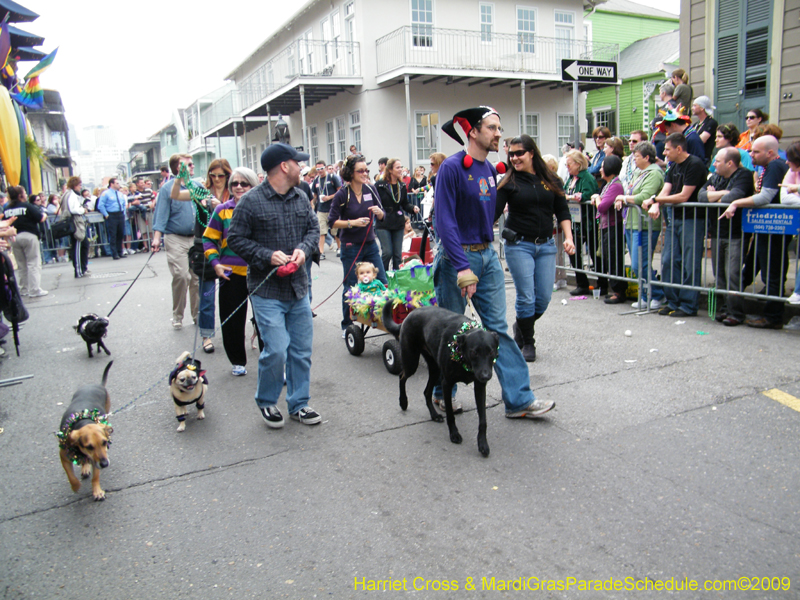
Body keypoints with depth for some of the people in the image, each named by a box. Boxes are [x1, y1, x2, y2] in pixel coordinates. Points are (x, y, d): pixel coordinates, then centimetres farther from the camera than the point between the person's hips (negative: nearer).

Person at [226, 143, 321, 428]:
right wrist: (268, 256, -17)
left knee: (302, 349, 9)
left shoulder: (301, 198, 9)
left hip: (298, 288, 6)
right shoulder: (251, 201, -9)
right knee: (276, 350, -9)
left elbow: (313, 228, 15)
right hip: (267, 290, -6)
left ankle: (298, 404, 25)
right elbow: (235, 238, -7)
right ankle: (266, 402, 17)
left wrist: (304, 249, -5)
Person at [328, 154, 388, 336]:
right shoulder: (342, 194, -10)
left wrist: (379, 212, -12)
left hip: (370, 244, 4)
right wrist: (352, 222, -21)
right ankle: (346, 325, 19)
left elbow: (382, 217, 11)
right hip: (351, 247, -4)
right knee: (350, 288, 3)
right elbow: (332, 222, -9)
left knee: (382, 283, 6)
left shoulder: (371, 190, 2)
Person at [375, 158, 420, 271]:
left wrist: (413, 208, -4)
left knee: (398, 253, 6)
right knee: (387, 252, -8)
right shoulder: (380, 185, -7)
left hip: (398, 224, 5)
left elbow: (405, 204, 15)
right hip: (383, 224, -5)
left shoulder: (402, 186, 10)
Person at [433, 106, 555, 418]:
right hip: (458, 257, -6)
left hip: (488, 255, 7)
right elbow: (445, 221, -19)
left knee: (499, 328, 6)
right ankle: (443, 393, 26)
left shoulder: (490, 169, 9)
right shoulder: (452, 167, -14)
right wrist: (463, 267, -24)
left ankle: (518, 399, 10)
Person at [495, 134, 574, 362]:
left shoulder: (551, 180, 7)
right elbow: (494, 213, -4)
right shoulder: (509, 182, 0)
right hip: (519, 245, -3)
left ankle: (522, 327, 31)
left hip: (546, 245, 3)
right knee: (526, 296, -4)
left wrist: (568, 237, -3)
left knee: (544, 297, 4)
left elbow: (562, 211, 9)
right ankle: (527, 342, 14)